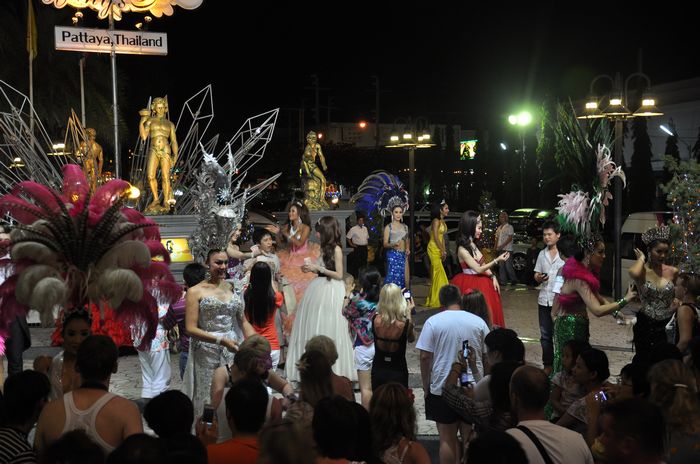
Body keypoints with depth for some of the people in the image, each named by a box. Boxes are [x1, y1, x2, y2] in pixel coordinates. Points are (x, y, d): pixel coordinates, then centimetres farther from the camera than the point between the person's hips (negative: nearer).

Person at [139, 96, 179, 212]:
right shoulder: (150, 121, 11)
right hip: (154, 151, 0)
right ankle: (155, 198, 10)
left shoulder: (170, 124, 14)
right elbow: (143, 137, 2)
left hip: (166, 151, 0)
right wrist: (141, 122, -7)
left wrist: (175, 155, -1)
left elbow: (174, 141, 11)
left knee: (165, 177, -5)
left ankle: (166, 202, 3)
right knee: (150, 176, -9)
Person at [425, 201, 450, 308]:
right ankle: (436, 300, -3)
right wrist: (442, 251, -15)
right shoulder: (436, 221, -14)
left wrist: (444, 250, 10)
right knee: (438, 273, -8)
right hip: (434, 248, -9)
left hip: (438, 249, 9)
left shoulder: (442, 221, 15)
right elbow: (436, 237, -17)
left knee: (435, 274, 12)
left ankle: (432, 299, 19)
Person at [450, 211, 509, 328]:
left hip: (481, 283, 8)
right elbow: (478, 269, -18)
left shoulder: (473, 245, 8)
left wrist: (493, 277, -2)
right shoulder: (462, 249, -17)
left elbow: (483, 265, 13)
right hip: (470, 286, -8)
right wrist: (497, 260, -22)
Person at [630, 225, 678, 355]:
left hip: (667, 326, 3)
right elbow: (634, 273, -35)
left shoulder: (673, 272, 0)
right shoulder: (642, 271, -9)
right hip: (646, 327, -3)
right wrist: (641, 258, -17)